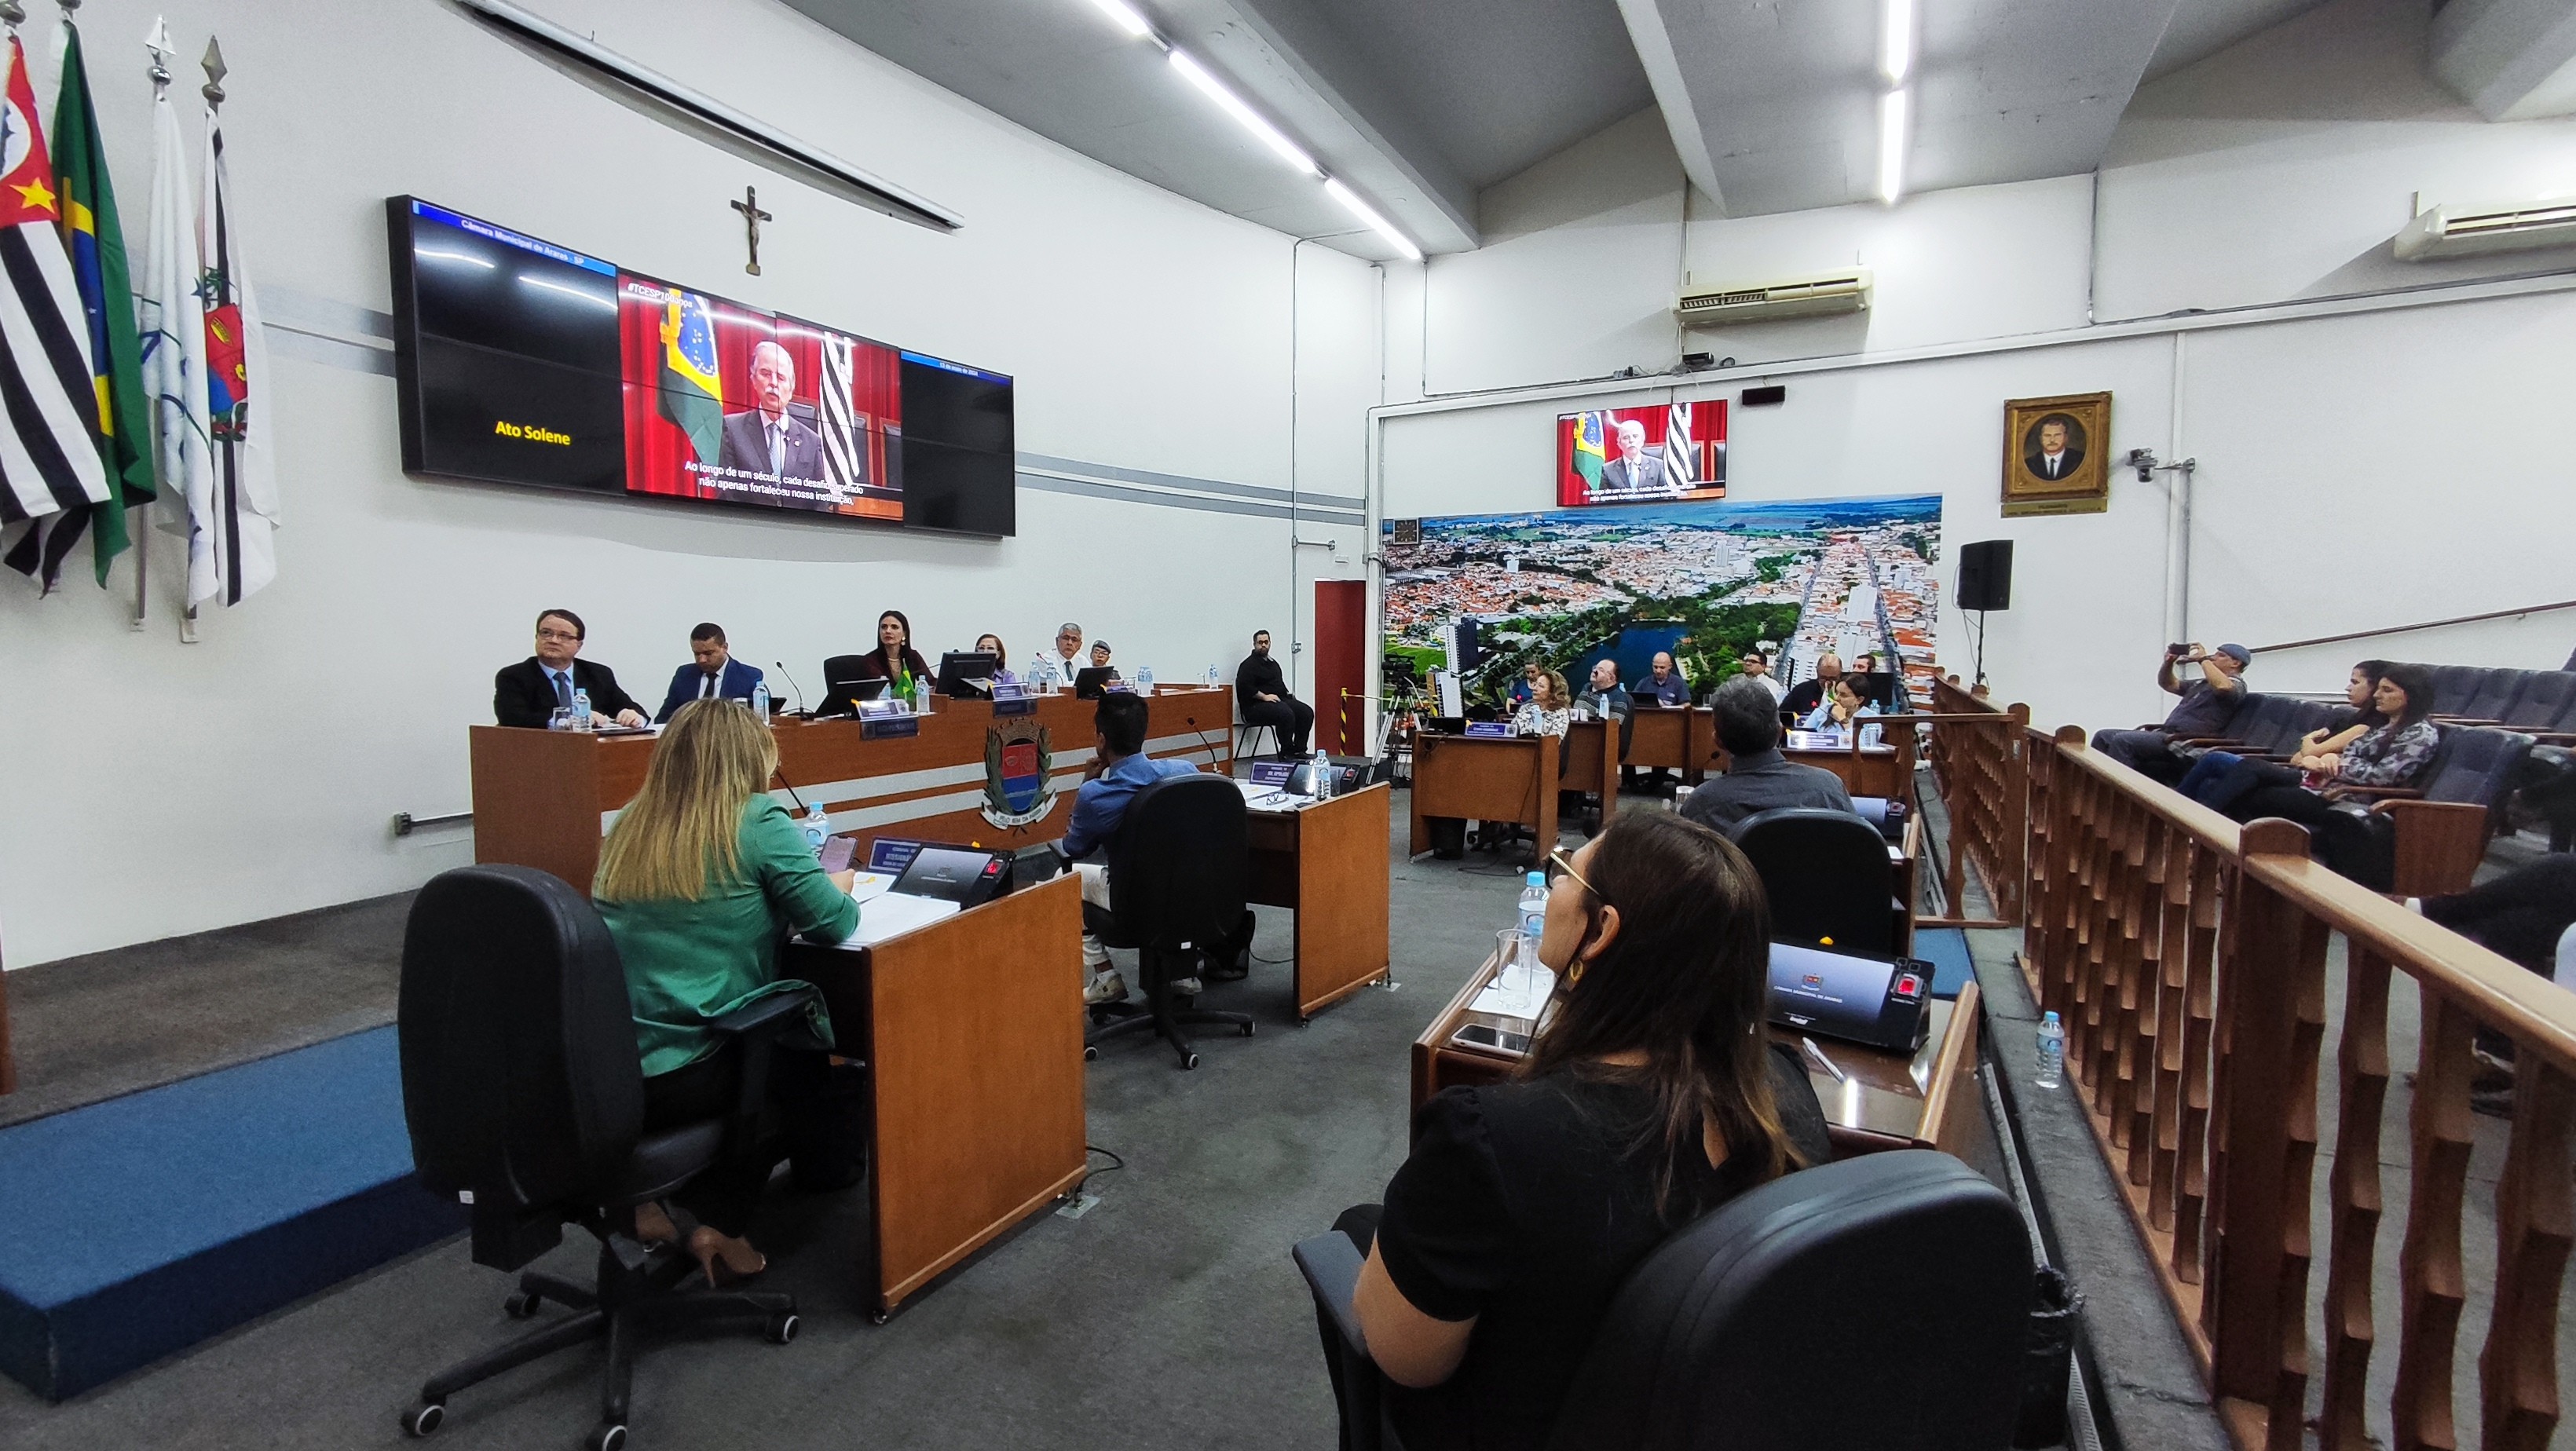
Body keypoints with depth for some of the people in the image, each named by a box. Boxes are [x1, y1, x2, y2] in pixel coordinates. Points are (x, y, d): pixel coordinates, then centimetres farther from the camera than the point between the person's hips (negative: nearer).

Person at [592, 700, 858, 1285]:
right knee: (806, 1044, 23)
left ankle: (650, 1198, 22)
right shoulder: (757, 822, -12)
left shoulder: (630, 825, 8)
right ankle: (720, 1225, 21)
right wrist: (838, 886, 11)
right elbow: (833, 923, -8)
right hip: (679, 1079, -6)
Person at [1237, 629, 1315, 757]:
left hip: (1279, 700, 9)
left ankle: (1298, 749, -4)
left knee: (1307, 712, -8)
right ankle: (1286, 752, -20)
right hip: (1256, 706, -9)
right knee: (1286, 714, -34)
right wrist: (1264, 697, -20)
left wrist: (1287, 694, 11)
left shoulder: (1273, 663, 21)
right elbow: (1244, 686, -20)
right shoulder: (1249, 664, -8)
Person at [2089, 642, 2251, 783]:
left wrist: (2203, 659, -14)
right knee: (2103, 736, 0)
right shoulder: (2204, 683, 29)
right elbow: (2167, 684, 34)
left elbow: (2224, 686, -26)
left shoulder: (2236, 684, 0)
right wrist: (2169, 662, 14)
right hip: (2166, 734, 10)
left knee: (2122, 740, -30)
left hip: (2183, 744, -10)